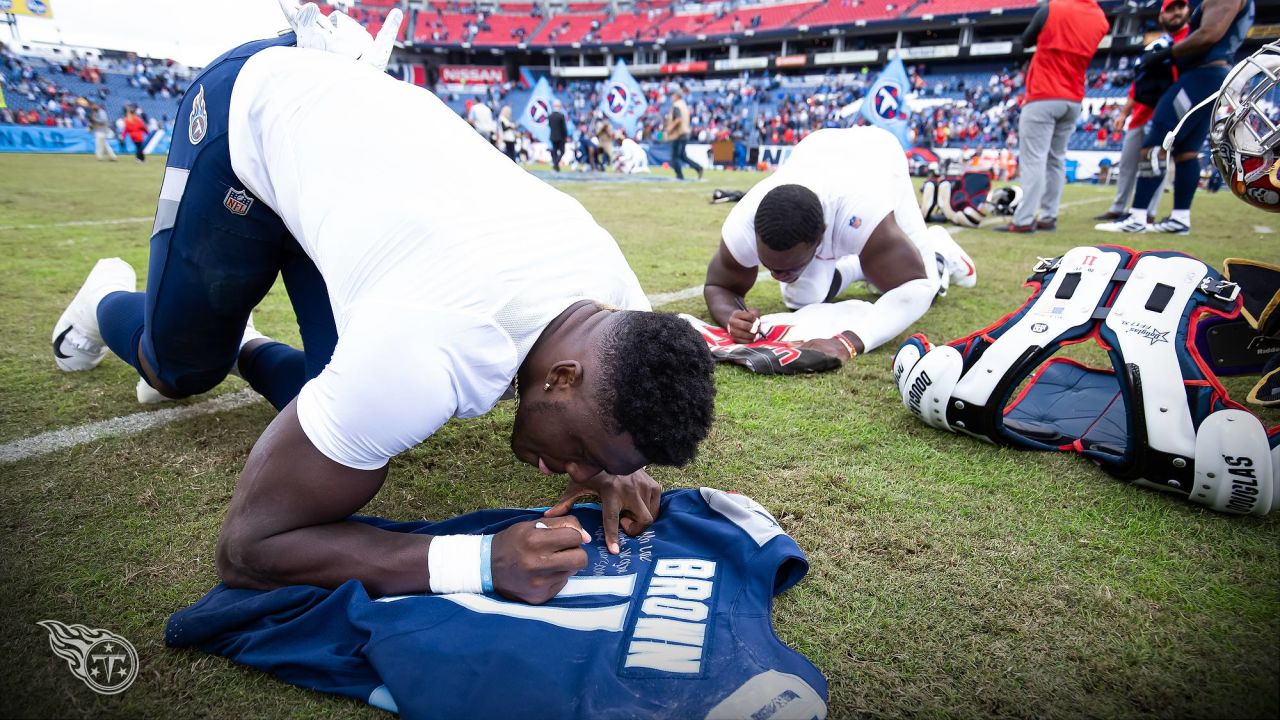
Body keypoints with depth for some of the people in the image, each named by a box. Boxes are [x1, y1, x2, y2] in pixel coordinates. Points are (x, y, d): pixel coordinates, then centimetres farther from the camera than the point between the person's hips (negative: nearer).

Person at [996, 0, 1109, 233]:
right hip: (1074, 100, 6)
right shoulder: (1101, 20, 6)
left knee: (1033, 160, -9)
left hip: (1043, 98, -6)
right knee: (1056, 160, 11)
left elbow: (1026, 40, 5)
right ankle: (1049, 217, 11)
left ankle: (1024, 220, -14)